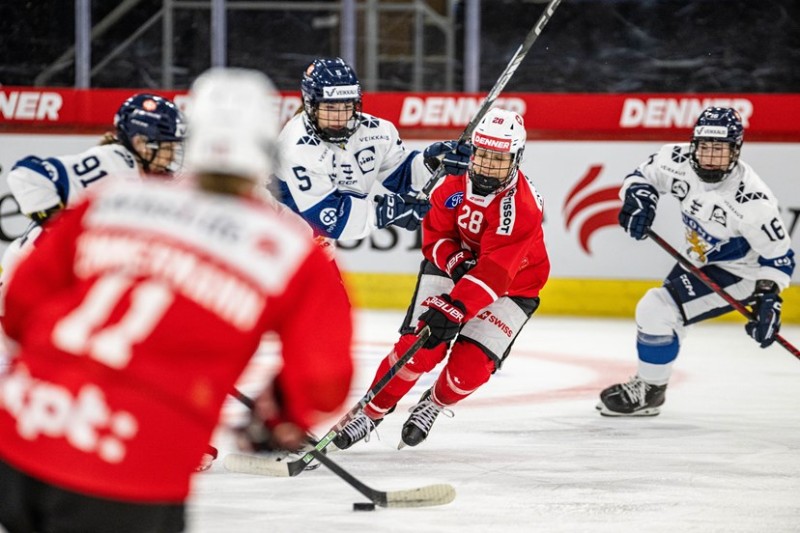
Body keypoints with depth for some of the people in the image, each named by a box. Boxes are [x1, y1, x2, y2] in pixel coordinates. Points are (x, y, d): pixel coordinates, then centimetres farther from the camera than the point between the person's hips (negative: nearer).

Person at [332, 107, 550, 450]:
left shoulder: (521, 208, -32)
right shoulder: (456, 183, -16)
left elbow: (493, 274, -40)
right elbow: (435, 234, -4)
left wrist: (455, 310, -50)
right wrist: (456, 260, -26)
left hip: (512, 287, -3)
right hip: (451, 268, 3)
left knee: (470, 367, -17)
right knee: (416, 347, -14)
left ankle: (434, 405, 16)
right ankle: (372, 413, 3)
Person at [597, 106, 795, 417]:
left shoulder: (751, 200, -34)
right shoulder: (679, 161, -18)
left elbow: (779, 255, -23)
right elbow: (644, 175, 2)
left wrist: (769, 298, -33)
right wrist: (638, 196, -19)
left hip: (738, 273, -8)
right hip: (698, 261, 8)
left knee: (657, 310, -18)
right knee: (657, 311, 23)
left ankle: (648, 392, 1)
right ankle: (648, 381, 48)